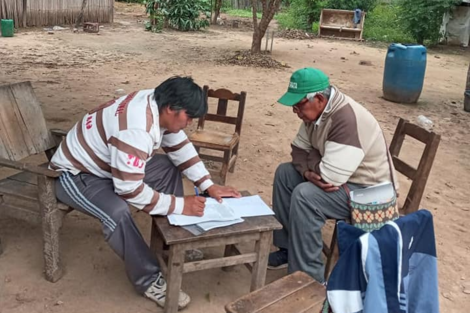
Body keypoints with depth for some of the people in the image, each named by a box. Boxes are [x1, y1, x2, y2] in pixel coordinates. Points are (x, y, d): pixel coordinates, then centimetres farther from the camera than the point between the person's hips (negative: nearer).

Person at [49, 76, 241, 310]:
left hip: (110, 163, 9)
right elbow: (130, 189, -37)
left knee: (168, 168, 3)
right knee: (117, 212, -34)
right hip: (75, 174, -9)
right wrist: (179, 205, -30)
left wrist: (208, 186, -8)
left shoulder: (157, 105, -9)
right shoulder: (136, 130, -37)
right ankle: (149, 280, -15)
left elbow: (180, 148, 0)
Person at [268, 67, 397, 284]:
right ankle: (288, 248, 10)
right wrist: (309, 171, -18)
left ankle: (308, 277, -14)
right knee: (285, 173, 4)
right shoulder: (318, 110, -3)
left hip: (366, 191, -9)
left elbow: (328, 177, -34)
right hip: (339, 177, 9)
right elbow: (299, 149, 4)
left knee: (304, 196, -28)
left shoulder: (347, 120, -32)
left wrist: (310, 163, -13)